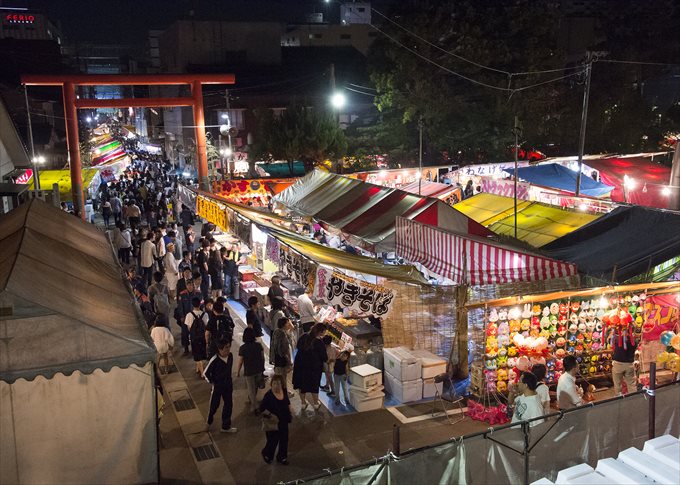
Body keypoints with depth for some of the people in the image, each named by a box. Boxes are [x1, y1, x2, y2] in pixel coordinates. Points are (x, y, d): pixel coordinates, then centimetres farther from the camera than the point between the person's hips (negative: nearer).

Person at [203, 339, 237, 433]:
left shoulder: (230, 356, -11)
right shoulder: (215, 360, -28)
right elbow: (206, 373, -17)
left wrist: (230, 381, 10)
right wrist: (213, 382, -7)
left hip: (227, 385, 5)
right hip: (217, 386, -5)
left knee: (228, 404, 11)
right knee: (214, 405, 14)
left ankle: (226, 426, 28)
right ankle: (209, 422, 43)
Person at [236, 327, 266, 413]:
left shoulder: (242, 348, -20)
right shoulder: (259, 345, -11)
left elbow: (240, 362, -14)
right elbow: (263, 357, -1)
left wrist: (237, 372, 1)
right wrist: (262, 367, 15)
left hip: (249, 371, -4)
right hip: (259, 370, 4)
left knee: (251, 389, 12)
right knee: (255, 386, 26)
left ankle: (254, 406, 16)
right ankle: (252, 399, 49)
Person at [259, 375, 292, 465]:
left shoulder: (284, 392, -4)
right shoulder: (268, 395, -23)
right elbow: (262, 409, -19)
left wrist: (290, 412, 4)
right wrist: (271, 415, -25)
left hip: (284, 421, 6)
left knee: (284, 440, 17)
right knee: (273, 440, 7)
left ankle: (282, 457, 39)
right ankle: (266, 454, 38)